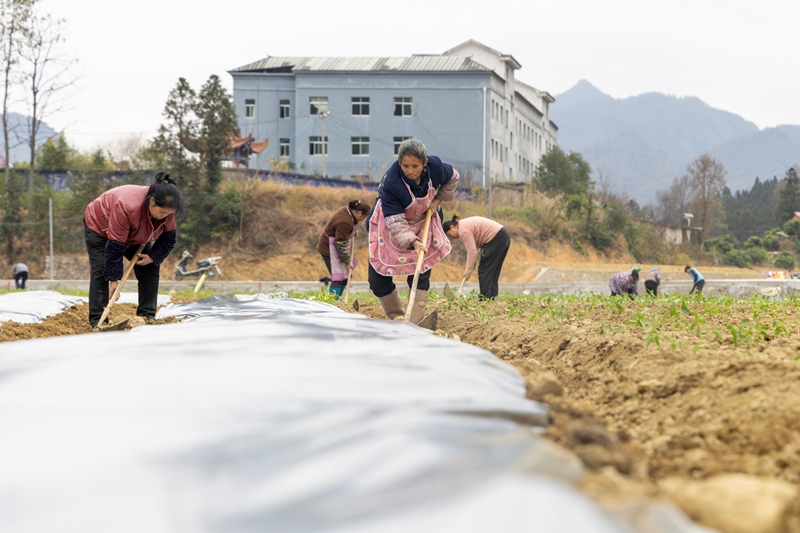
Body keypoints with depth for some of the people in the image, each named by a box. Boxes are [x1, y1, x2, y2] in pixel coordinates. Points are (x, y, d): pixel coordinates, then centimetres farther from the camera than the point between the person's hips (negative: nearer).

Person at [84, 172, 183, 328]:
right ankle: (97, 321, -15)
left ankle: (147, 317, -3)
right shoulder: (126, 207, -46)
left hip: (134, 236, 6)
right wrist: (113, 278, -34)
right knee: (100, 271, -17)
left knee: (150, 269, -5)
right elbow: (115, 246, -39)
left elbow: (169, 236, -10)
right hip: (99, 225, -6)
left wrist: (153, 256, -25)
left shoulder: (166, 209, -27)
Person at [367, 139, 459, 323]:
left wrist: (437, 200, -7)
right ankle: (397, 318, 16)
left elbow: (452, 178, 2)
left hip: (422, 221, 3)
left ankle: (415, 324, -8)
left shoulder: (435, 167, -24)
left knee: (421, 273, -8)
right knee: (378, 280, -3)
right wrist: (413, 241, -50)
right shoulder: (390, 183, -37)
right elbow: (395, 221, -36)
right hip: (391, 220, -2)